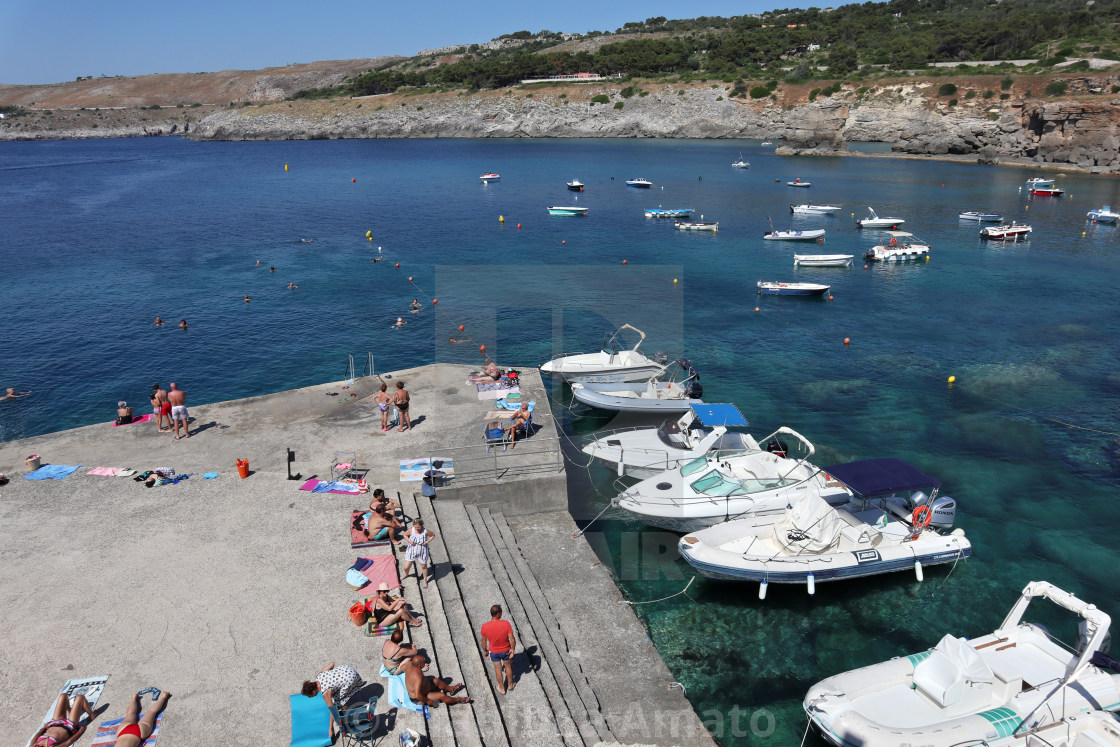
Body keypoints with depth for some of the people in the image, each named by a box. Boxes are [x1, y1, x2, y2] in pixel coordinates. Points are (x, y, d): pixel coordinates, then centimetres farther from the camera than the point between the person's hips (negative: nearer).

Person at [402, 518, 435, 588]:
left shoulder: (426, 531, -21)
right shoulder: (411, 530, -16)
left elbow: (433, 535, -5)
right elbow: (405, 535, 2)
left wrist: (427, 542, -17)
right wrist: (409, 541, -15)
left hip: (422, 552, -1)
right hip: (411, 551, 2)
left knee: (423, 566, 17)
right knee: (406, 567, 7)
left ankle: (425, 580, 43)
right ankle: (406, 574, 45)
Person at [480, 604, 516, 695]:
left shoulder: (485, 626, -26)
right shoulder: (506, 623, -30)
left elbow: (484, 642, -11)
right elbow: (512, 639, -23)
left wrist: (484, 651, 8)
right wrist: (512, 649, -4)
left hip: (494, 652, 0)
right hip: (506, 651, 0)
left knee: (498, 669, 24)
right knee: (508, 666, 28)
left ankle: (502, 689, 44)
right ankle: (510, 684, 50)